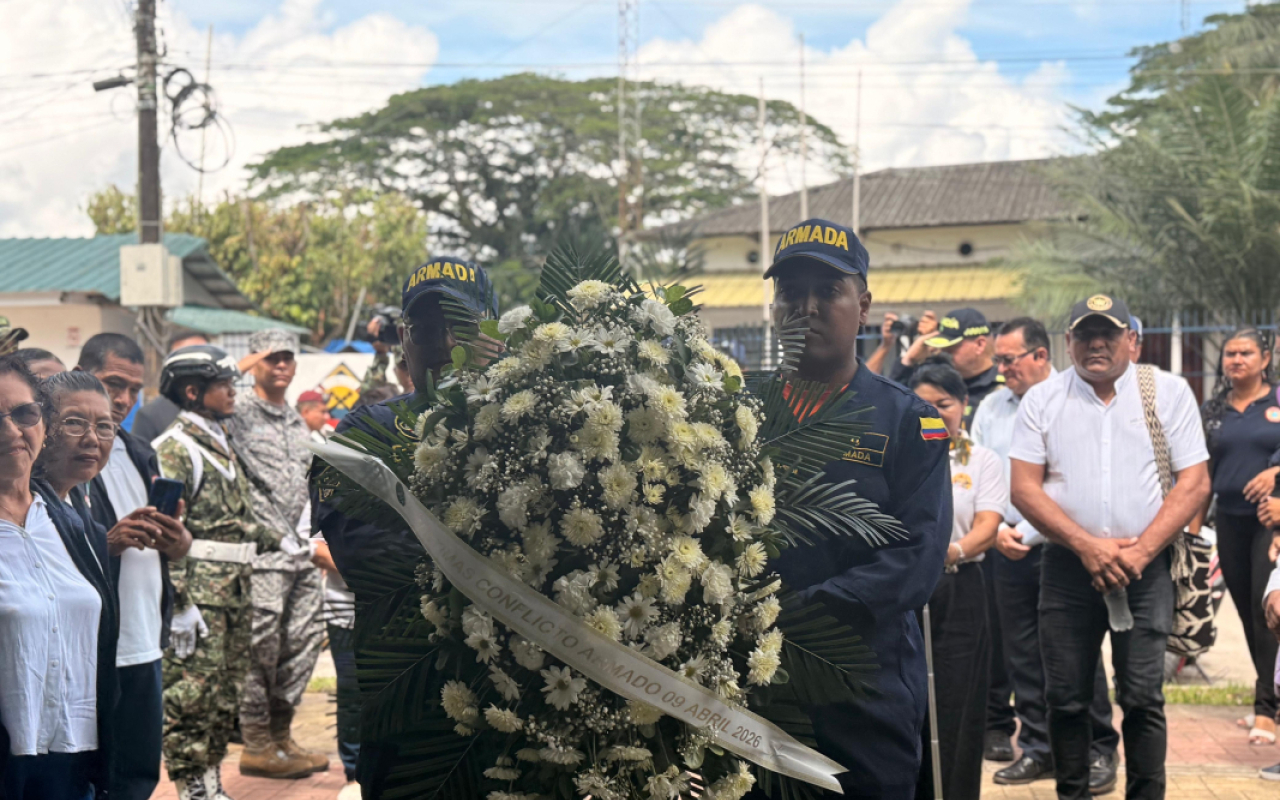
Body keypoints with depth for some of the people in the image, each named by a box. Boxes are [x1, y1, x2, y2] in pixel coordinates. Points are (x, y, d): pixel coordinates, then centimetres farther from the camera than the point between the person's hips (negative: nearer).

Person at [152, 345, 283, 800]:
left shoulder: (221, 445, 18)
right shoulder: (173, 449, -11)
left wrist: (276, 540, 16)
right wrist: (179, 603, -22)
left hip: (233, 590, 9)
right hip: (199, 593, -9)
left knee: (227, 694, 13)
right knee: (191, 694, -5)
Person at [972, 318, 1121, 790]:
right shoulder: (991, 407, 10)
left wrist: (1027, 531, -13)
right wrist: (996, 529, -3)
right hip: (1008, 552, 5)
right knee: (1022, 654, 10)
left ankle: (1099, 750, 10)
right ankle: (1038, 748, 21)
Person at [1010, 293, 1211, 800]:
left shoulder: (1169, 392, 4)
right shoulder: (1042, 400, 6)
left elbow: (1194, 482, 0)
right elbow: (1024, 487, -1)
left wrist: (1141, 550, -11)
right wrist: (1088, 546, -11)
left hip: (1145, 567, -1)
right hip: (1068, 566, 1)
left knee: (1142, 696, -3)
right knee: (1066, 697, 4)